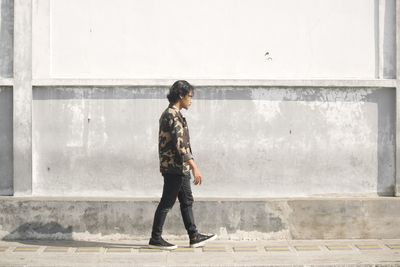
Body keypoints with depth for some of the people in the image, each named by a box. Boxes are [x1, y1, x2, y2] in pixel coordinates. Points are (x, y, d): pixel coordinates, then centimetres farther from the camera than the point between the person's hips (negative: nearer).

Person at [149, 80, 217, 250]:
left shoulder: (170, 114, 16)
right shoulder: (173, 115, -17)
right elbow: (180, 144, -25)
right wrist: (194, 167, -26)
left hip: (178, 167, 10)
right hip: (175, 167, -10)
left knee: (187, 201, 13)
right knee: (167, 203, -3)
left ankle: (194, 237, 18)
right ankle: (155, 239, 5)